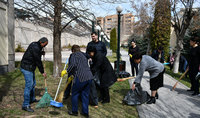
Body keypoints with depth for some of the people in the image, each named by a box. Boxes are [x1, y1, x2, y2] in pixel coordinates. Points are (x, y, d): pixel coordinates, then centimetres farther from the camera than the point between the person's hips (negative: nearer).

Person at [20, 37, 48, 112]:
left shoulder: (34, 45, 10)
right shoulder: (36, 48, -21)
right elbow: (38, 61, -18)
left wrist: (41, 53, 7)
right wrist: (42, 72, -9)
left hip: (30, 68, 11)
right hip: (27, 68, -11)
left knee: (33, 84, 20)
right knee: (29, 85, -9)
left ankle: (32, 99, 37)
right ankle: (25, 105, -3)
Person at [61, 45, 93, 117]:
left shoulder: (74, 55, 2)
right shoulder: (83, 55, 26)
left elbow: (73, 64, -18)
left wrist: (66, 71, -9)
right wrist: (73, 76, 39)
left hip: (80, 78, -7)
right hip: (89, 77, 7)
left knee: (75, 94, 12)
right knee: (85, 95, 16)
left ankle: (74, 111, 23)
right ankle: (85, 112, 23)